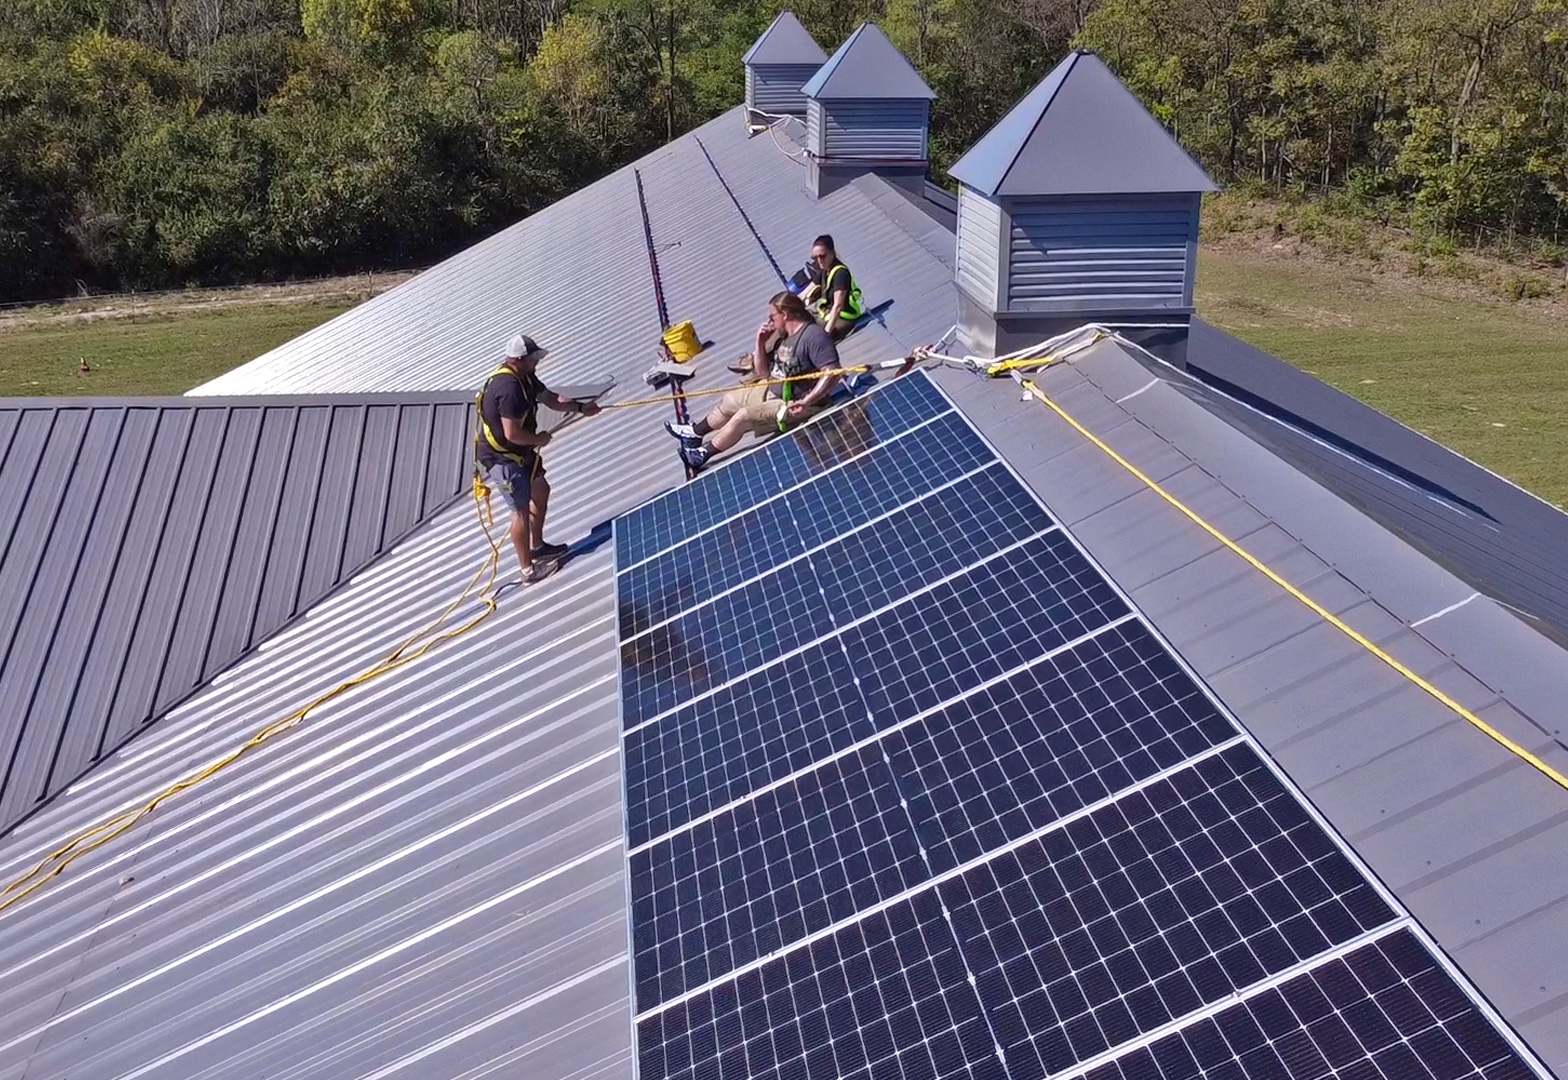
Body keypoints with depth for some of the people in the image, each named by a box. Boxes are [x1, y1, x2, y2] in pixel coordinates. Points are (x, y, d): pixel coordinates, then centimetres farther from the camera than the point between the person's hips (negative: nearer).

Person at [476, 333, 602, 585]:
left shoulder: (524, 376, 2)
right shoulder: (509, 388, -30)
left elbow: (551, 399, 14)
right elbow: (512, 433, -32)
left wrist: (581, 407, 1)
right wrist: (538, 439, -14)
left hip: (519, 451, 11)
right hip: (500, 457, -11)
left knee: (541, 490, 22)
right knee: (521, 509, -5)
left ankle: (537, 547, 38)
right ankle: (528, 570, 3)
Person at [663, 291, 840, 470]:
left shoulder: (814, 336, -22)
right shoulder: (785, 337, 9)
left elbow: (832, 372, -31)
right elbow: (764, 374, 13)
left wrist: (807, 402, -37)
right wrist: (760, 343, 0)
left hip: (794, 404, -10)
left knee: (743, 416, -18)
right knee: (729, 401, 18)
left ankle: (703, 454, 2)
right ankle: (695, 433, 39)